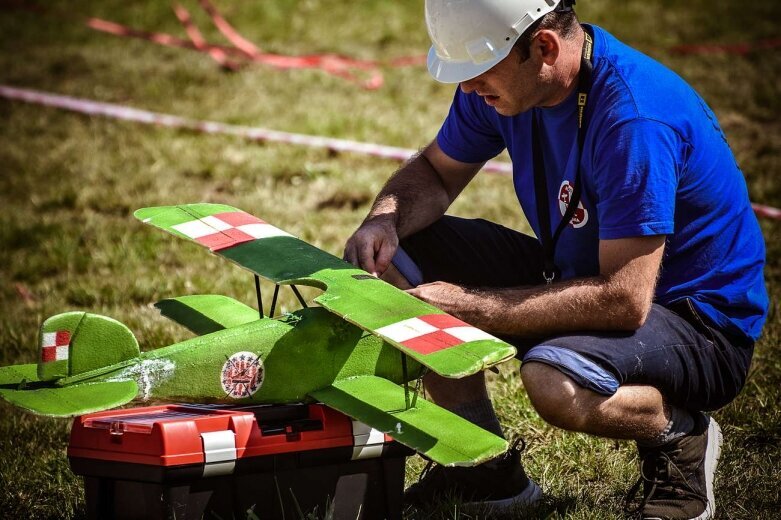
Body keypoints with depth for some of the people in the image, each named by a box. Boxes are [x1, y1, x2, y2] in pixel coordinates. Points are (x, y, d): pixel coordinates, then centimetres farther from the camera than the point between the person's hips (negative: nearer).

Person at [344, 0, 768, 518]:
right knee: (397, 253, -2)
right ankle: (488, 467, 6)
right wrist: (384, 219, -16)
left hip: (699, 321, -8)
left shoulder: (635, 117, -31)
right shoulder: (501, 74, -7)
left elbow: (624, 300, -34)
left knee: (555, 380, -39)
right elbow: (436, 172, 8)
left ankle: (682, 438, -5)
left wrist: (467, 305, -30)